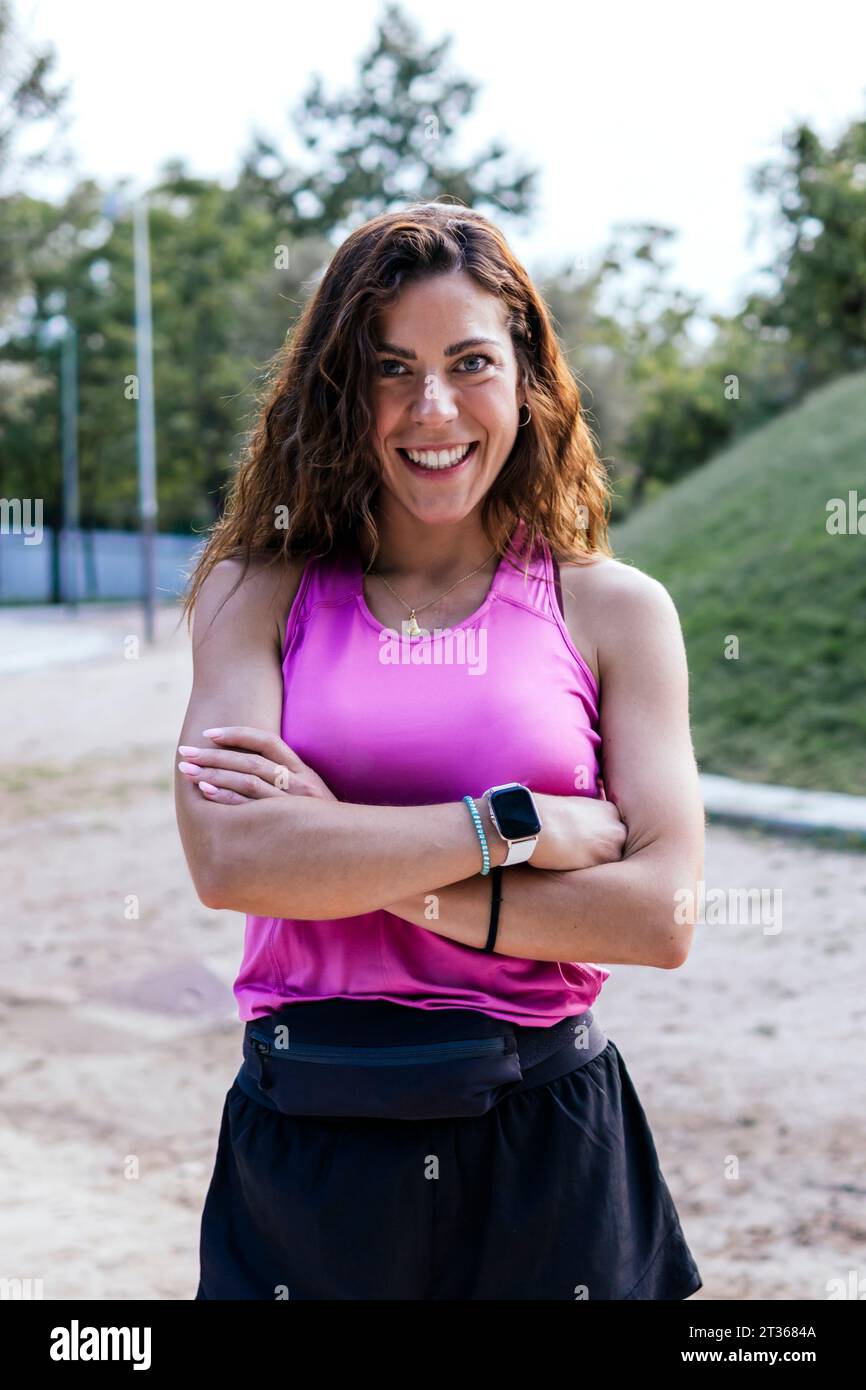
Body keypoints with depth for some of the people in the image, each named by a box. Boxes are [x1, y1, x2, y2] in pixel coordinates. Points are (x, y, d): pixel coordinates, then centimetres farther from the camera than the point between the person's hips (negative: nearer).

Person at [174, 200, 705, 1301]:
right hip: (305, 1152, 0)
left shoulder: (614, 609, 1)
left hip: (548, 1152, 0)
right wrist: (525, 825, -15)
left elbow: (661, 915, -9)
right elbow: (229, 859, -15)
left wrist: (363, 863, -14)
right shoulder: (260, 593, 1)